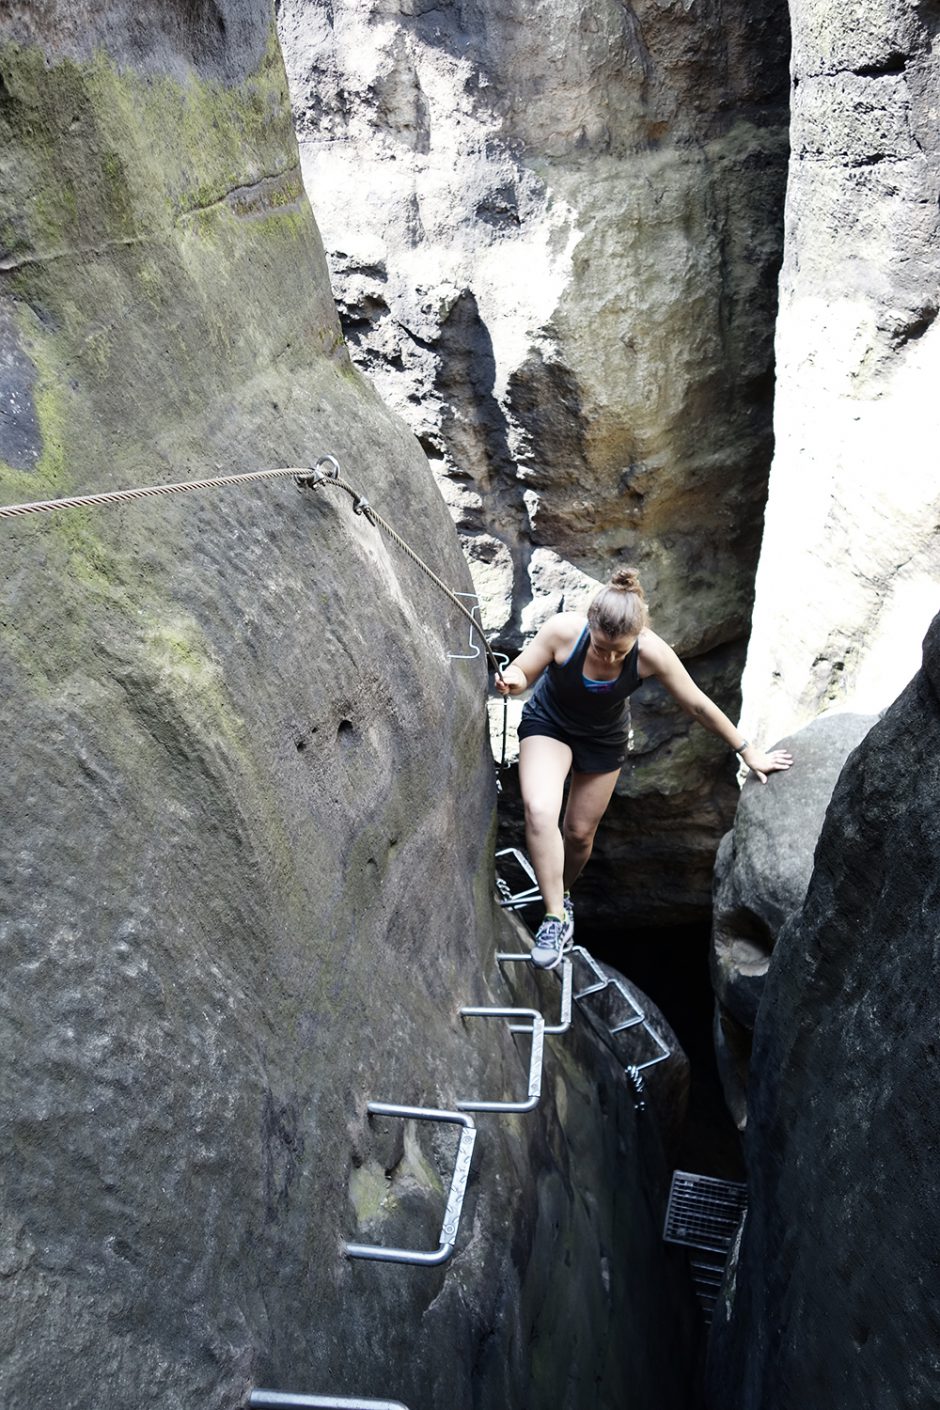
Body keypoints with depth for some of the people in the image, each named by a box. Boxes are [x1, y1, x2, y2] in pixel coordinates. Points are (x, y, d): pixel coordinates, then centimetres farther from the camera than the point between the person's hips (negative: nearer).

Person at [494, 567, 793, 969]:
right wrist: (512, 679, -44)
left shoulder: (652, 653, -30)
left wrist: (748, 752, -8)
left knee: (580, 832, 11)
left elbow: (698, 705, -16)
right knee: (540, 811, -27)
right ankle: (556, 916, -11)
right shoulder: (563, 631, -33)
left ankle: (561, 895, 43)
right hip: (548, 724, -1)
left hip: (604, 739, 2)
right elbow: (521, 673, -18)